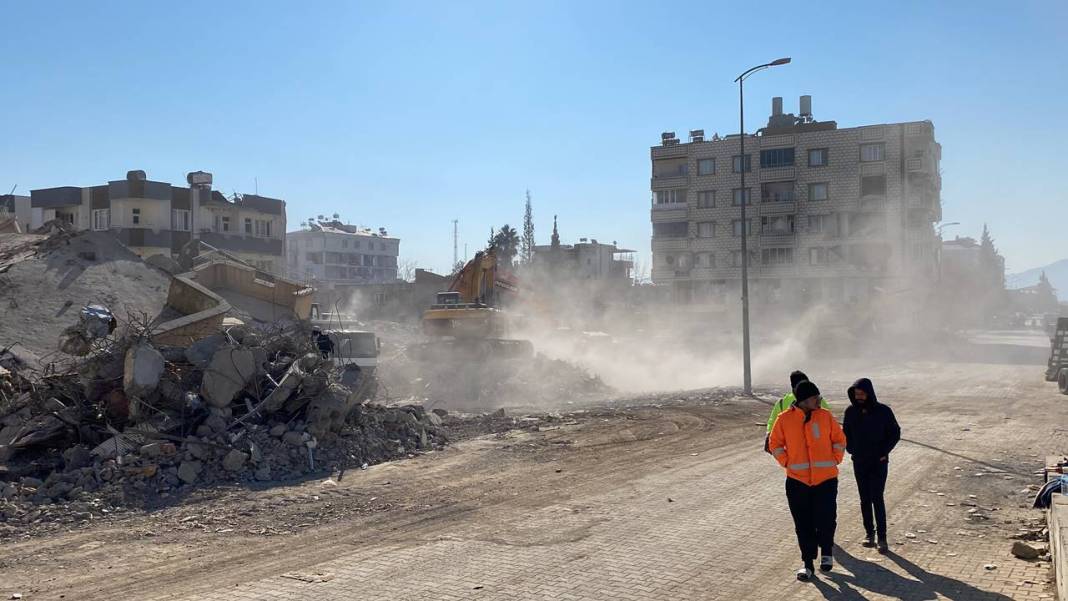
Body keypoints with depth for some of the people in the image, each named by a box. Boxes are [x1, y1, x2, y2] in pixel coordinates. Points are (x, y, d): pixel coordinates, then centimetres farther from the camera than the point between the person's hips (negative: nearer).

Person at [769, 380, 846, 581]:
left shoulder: (825, 416, 0)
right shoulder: (784, 419, -3)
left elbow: (839, 439, 9)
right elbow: (775, 444, 7)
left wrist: (834, 460, 0)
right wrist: (788, 463, -1)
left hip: (825, 479, 0)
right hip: (797, 480, 0)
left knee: (826, 520, 0)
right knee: (803, 525, 6)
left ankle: (826, 552, 29)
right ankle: (808, 563, 19)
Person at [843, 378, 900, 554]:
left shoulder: (883, 411, -10)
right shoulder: (851, 412, -2)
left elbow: (895, 433, -1)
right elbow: (846, 433, 13)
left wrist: (884, 452, -8)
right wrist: (852, 450, 2)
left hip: (879, 462, -3)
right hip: (859, 463, 3)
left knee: (877, 499, -7)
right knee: (865, 499, 9)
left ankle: (882, 537, -1)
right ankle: (869, 532, 21)